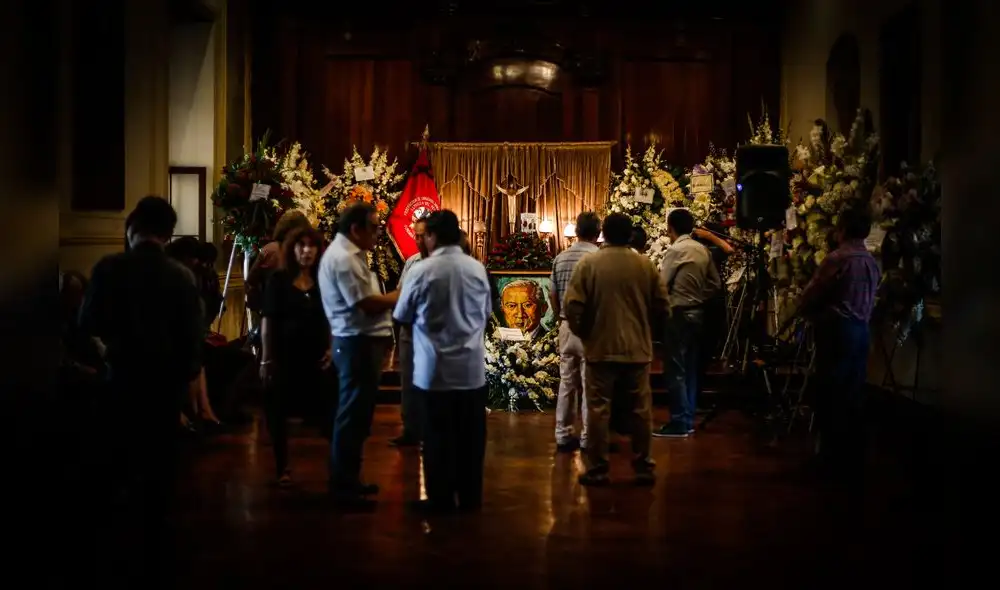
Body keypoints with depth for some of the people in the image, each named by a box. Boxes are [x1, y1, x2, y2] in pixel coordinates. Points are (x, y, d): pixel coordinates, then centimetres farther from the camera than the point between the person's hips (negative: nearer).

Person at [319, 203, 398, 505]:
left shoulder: (349, 254, 16)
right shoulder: (344, 258, -17)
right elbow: (367, 304, -21)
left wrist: (393, 298, 4)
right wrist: (401, 295, -10)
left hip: (361, 340, 11)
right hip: (357, 343, -11)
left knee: (357, 413, 16)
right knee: (353, 414, -4)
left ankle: (347, 479, 25)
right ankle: (342, 484, 4)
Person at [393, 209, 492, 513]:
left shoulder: (422, 271, -12)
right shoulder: (477, 268, 0)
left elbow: (401, 316, 1)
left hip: (435, 369, -3)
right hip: (472, 367, 3)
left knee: (438, 434, 5)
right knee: (471, 434, 10)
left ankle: (441, 498, 10)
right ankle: (470, 496, 18)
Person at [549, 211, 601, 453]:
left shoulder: (560, 258, 4)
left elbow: (553, 295, 8)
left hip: (567, 326, 5)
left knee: (566, 381, 10)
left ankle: (563, 435, 14)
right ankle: (588, 437, 6)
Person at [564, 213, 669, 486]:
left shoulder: (588, 263, -6)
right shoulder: (645, 264, 0)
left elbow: (573, 307, -11)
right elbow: (661, 307, 3)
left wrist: (583, 333, 6)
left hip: (600, 348, -2)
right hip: (638, 348, 2)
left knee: (598, 410, 4)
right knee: (640, 409, 9)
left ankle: (597, 469, 7)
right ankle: (644, 468, 14)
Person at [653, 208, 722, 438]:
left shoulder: (675, 250, -13)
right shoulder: (703, 250, 7)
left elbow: (660, 284, -13)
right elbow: (715, 283, 10)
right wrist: (699, 300, 13)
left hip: (679, 314, -7)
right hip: (697, 313, 7)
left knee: (676, 370, -3)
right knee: (690, 368, 11)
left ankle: (679, 423, -2)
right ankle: (688, 419, 17)